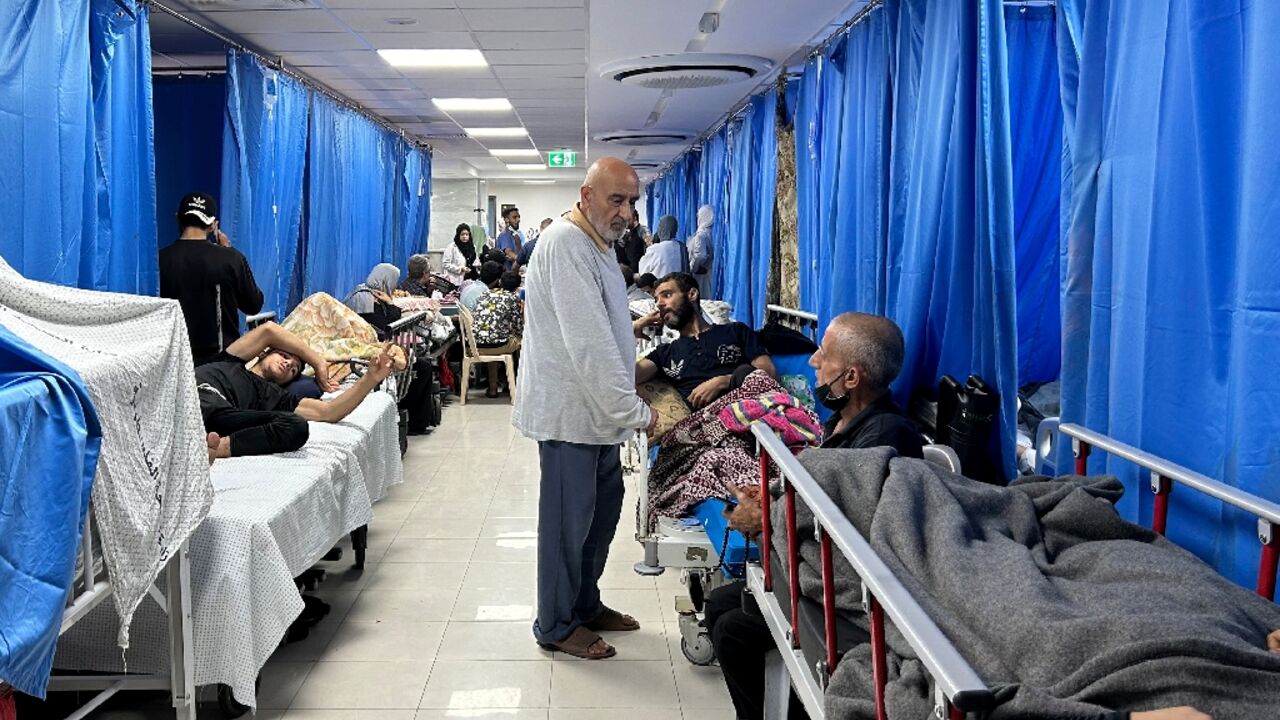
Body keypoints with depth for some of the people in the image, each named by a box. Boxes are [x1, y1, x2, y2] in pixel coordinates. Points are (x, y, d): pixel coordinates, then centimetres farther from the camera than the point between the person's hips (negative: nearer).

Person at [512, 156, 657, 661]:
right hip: (569, 409, -10)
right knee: (569, 518, 1)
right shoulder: (565, 244, -20)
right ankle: (556, 625, 17)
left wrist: (624, 404, 13)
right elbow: (588, 343, -25)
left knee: (603, 506, 18)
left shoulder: (598, 244, 13)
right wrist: (634, 411, -22)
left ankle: (585, 604, 34)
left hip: (598, 408, 10)